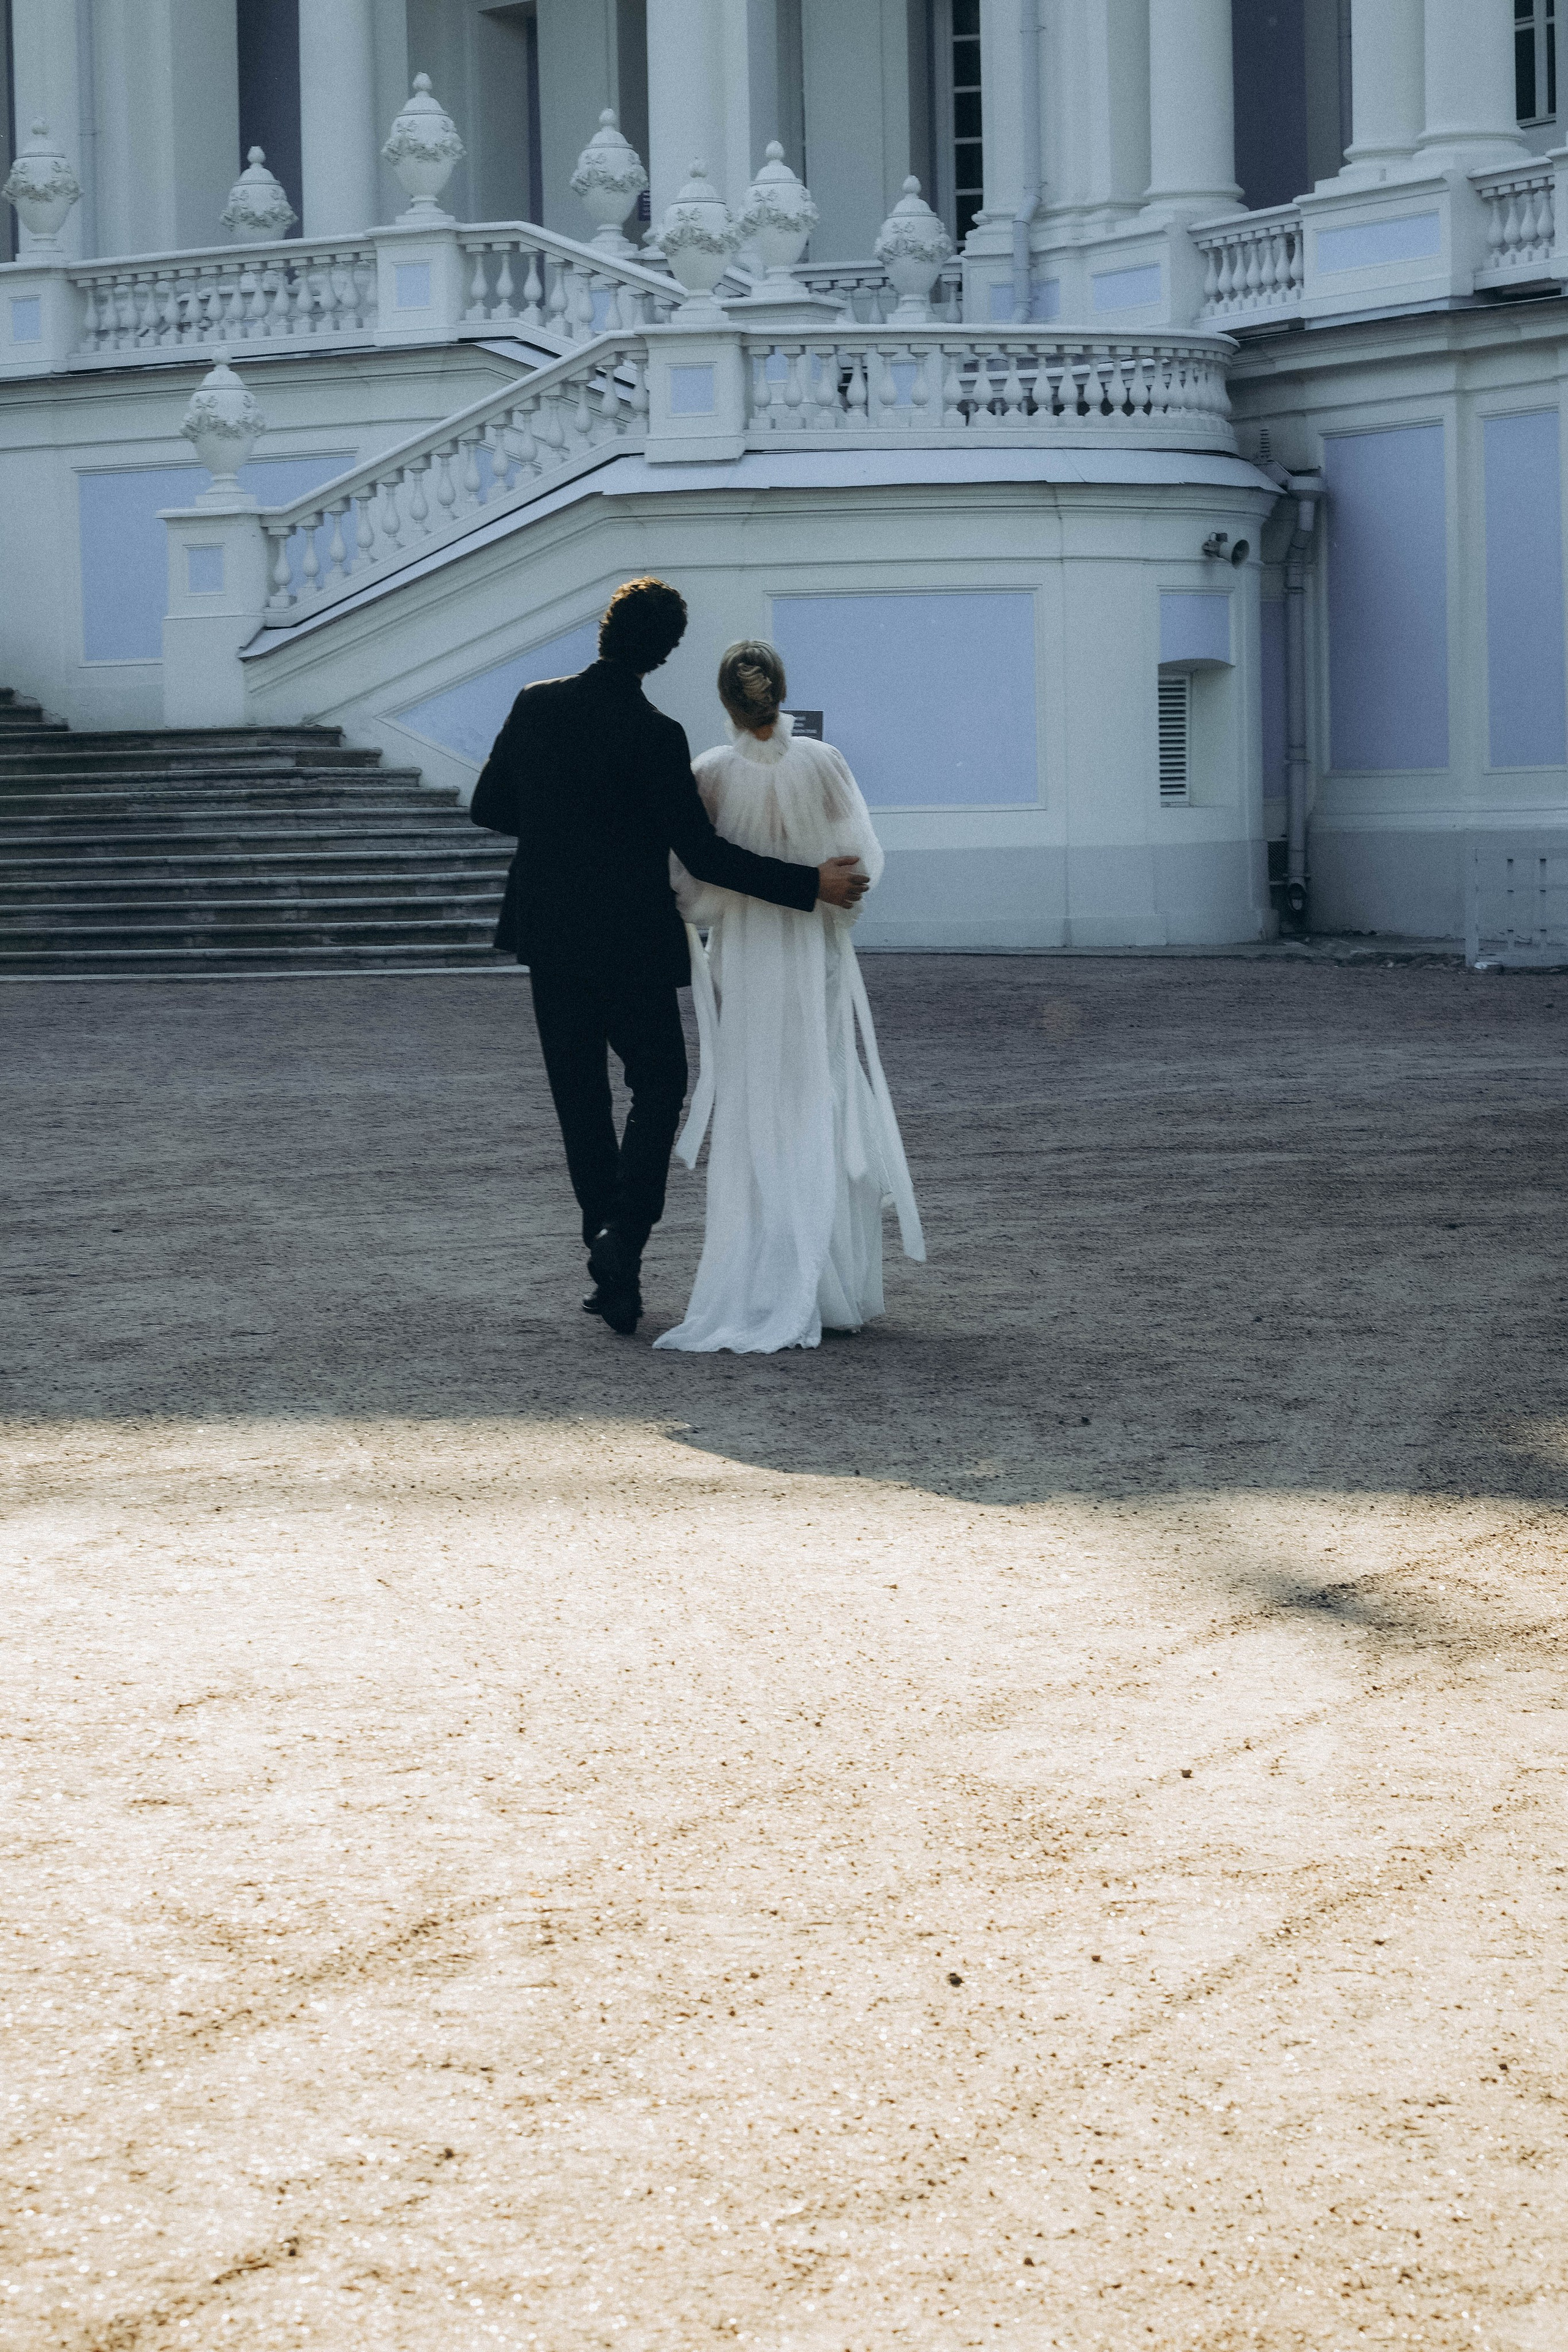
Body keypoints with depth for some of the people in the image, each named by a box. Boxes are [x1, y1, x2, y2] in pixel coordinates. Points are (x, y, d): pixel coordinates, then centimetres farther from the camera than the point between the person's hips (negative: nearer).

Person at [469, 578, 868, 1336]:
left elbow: (488, 806, 7)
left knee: (581, 1098, 11)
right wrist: (811, 884, -13)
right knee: (658, 1084, 9)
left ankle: (608, 1258, 14)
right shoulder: (654, 735, -16)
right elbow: (703, 854, -17)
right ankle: (624, 1233, -10)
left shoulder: (536, 705, -2)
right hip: (631, 940, -4)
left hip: (551, 937, 4)